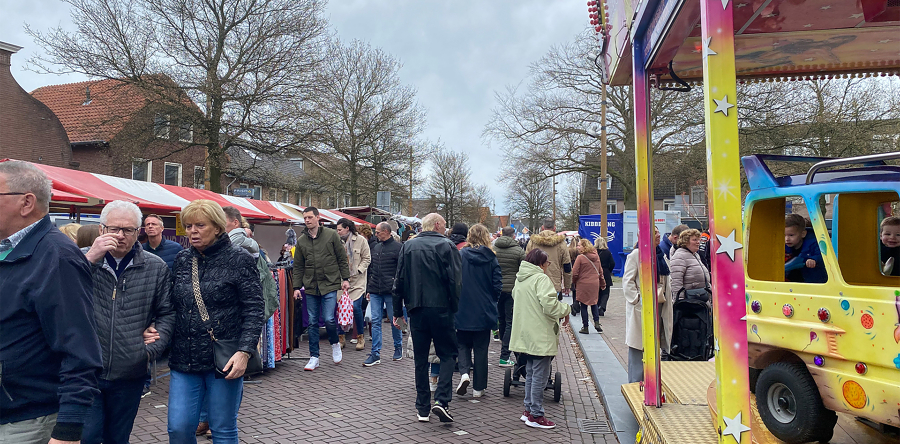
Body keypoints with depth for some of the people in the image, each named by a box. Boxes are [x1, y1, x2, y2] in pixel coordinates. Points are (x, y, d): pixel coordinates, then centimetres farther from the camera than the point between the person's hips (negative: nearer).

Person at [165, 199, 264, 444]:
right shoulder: (181, 259, 8)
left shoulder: (239, 260, -8)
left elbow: (254, 310, -10)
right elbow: (171, 306, 15)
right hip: (184, 359, 5)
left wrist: (244, 351, -19)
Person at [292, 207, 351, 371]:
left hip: (330, 285, -3)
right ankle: (314, 357, 17)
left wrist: (345, 279, -2)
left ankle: (335, 344, 21)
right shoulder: (301, 240, 9)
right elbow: (298, 266, 12)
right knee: (312, 322, 6)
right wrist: (297, 287, 5)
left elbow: (342, 259, 3)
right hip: (310, 287, 3)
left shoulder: (331, 235, 0)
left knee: (329, 319, -10)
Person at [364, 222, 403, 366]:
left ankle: (398, 347, 26)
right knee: (375, 321, 2)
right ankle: (375, 354, 5)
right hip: (375, 291, 5)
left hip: (390, 291, -5)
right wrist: (368, 289, 17)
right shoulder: (375, 247, 15)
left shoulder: (397, 247, -5)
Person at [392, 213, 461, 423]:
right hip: (441, 309, -3)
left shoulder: (408, 246, 7)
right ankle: (441, 400, -5)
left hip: (416, 310, 3)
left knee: (420, 359, 11)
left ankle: (423, 408, 16)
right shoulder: (447, 246, -5)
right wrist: (455, 308, -1)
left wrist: (397, 311, 12)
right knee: (448, 354, 10)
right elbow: (455, 281, -10)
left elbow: (399, 280, 7)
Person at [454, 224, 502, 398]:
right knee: (481, 348, 11)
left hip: (463, 310, 0)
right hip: (484, 311, 1)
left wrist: (456, 302, 9)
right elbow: (497, 285, -4)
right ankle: (478, 387, 16)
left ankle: (464, 373, -6)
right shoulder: (491, 258, -6)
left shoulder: (460, 255, -8)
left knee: (462, 343, 17)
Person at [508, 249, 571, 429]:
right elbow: (549, 304, -24)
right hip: (540, 337, -9)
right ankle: (536, 416, 6)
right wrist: (565, 310, -7)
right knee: (540, 376, -1)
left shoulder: (520, 279, 12)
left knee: (531, 374, 19)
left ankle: (528, 410, 27)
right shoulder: (541, 279, -16)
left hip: (525, 336, 9)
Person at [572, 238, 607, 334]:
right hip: (595, 284, 5)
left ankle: (585, 327, 8)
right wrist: (603, 283, 25)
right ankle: (597, 322, 7)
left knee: (583, 306, 4)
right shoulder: (596, 257, 6)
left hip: (583, 285, -5)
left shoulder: (580, 257, -13)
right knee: (594, 303, 19)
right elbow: (600, 271, 15)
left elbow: (575, 273, -12)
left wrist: (574, 283, 6)